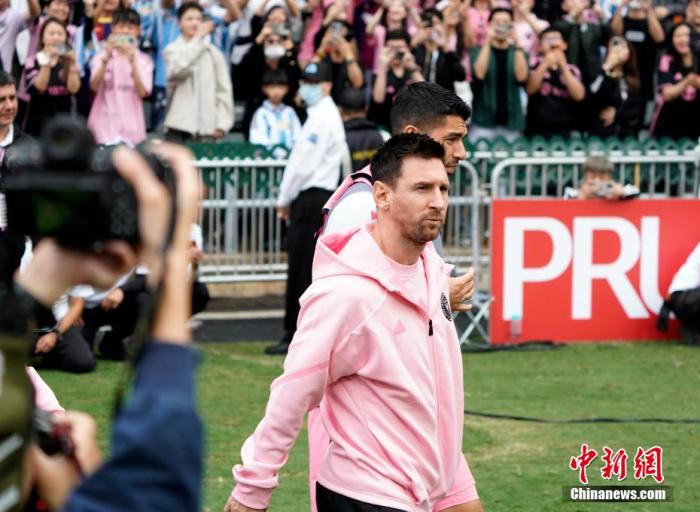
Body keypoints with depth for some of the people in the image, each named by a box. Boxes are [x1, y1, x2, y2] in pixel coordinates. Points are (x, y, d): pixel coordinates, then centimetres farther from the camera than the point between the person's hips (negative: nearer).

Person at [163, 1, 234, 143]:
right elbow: (178, 69, -18)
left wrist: (222, 123, 0)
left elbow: (224, 89, 9)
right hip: (179, 124, -2)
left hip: (207, 126, 2)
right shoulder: (172, 50, 4)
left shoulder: (213, 52, 10)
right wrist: (198, 39, -12)